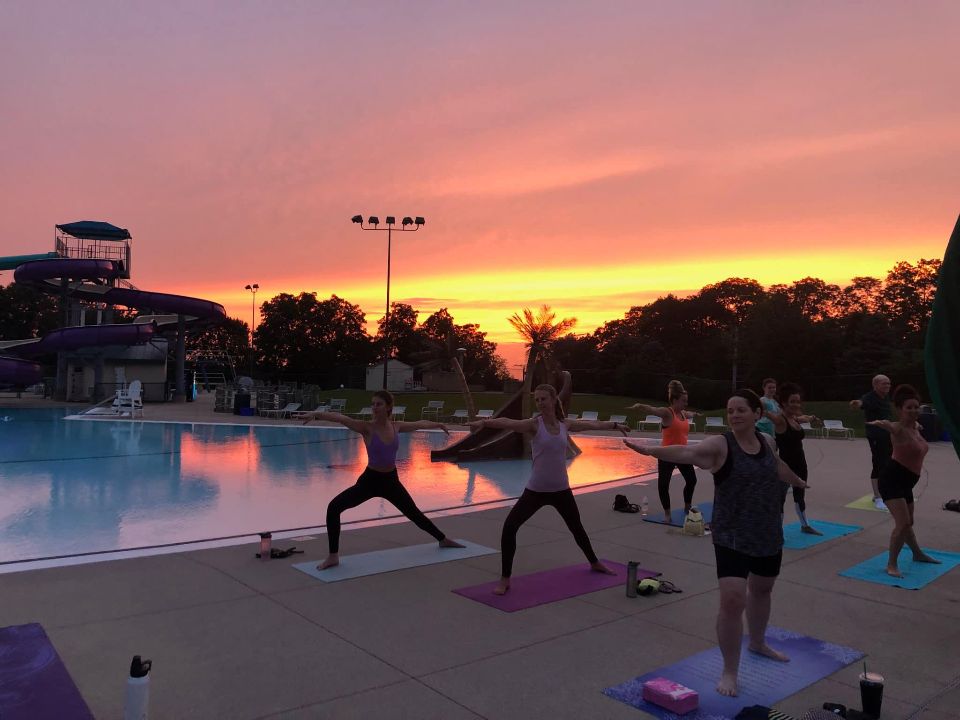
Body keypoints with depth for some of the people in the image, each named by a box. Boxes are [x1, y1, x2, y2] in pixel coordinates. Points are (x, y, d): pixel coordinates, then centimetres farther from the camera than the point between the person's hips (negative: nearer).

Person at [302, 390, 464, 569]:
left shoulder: (396, 426, -4)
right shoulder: (367, 427, -16)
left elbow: (420, 424, 15)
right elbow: (342, 419, -34)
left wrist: (438, 424, 32)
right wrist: (317, 414, -50)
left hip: (391, 481, 3)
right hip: (370, 480, -3)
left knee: (415, 514, 19)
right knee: (334, 507, -22)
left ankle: (443, 540, 43)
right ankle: (333, 556, -13)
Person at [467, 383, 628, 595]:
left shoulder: (565, 425, 1)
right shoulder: (534, 424, -13)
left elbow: (593, 424, 18)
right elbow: (508, 423, -33)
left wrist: (616, 425, 32)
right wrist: (484, 421, -52)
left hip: (561, 490, 4)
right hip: (536, 490, -4)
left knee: (577, 528, 24)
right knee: (509, 527, -19)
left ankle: (594, 563, 52)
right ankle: (505, 579, -5)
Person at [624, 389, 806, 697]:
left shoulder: (766, 441, 3)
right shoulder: (720, 444, -16)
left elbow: (778, 465, 26)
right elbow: (686, 452, -35)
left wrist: (797, 481, 47)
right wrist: (652, 450, -54)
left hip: (769, 535, 6)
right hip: (732, 538, -6)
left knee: (762, 590, 24)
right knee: (732, 599, -15)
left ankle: (758, 643, 51)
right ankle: (729, 671, 3)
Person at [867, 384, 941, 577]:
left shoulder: (914, 427, 9)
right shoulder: (898, 429, -18)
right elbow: (888, 426, -45)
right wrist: (879, 423, -65)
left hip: (905, 482, 9)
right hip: (892, 479, -9)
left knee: (908, 522, 27)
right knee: (903, 523, -17)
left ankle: (918, 554, 48)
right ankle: (891, 565, -7)